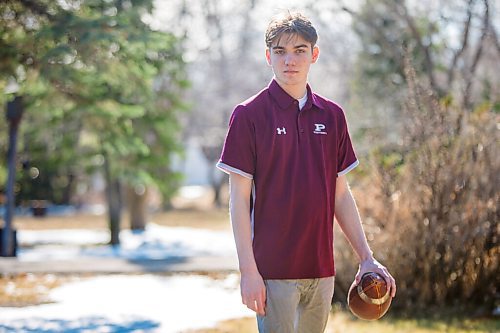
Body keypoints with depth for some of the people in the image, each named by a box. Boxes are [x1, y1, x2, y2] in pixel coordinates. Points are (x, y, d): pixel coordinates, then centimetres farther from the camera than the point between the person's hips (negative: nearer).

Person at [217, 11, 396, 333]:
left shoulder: (332, 116, 9)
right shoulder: (249, 115, -4)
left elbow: (341, 195, 14)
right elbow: (239, 198, -6)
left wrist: (367, 258, 9)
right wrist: (248, 270, -11)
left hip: (321, 270, 5)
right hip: (273, 271, -5)